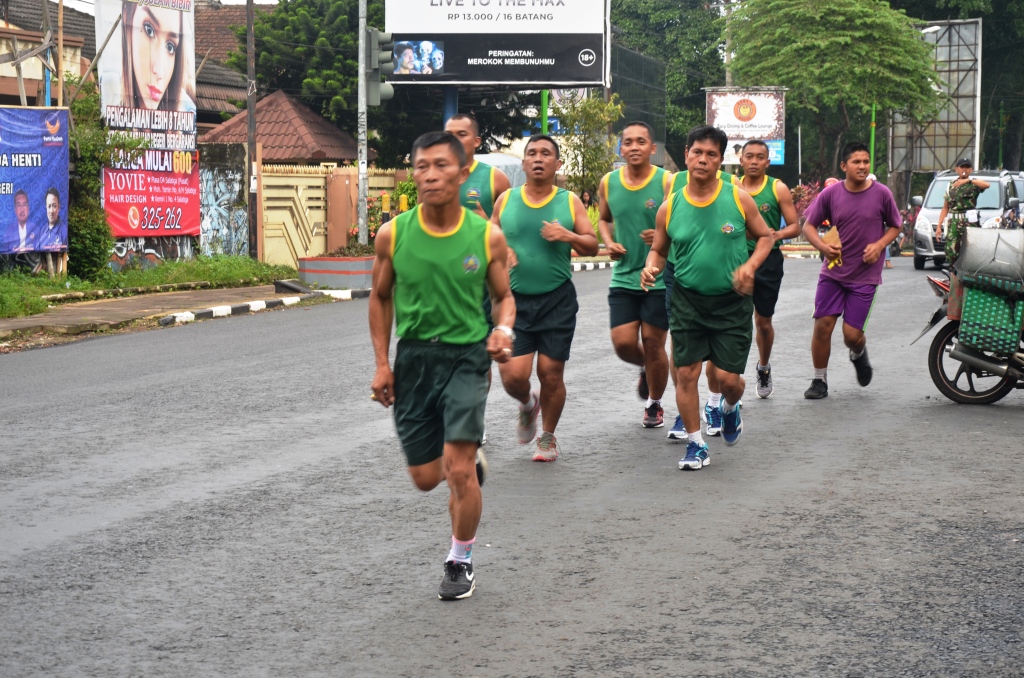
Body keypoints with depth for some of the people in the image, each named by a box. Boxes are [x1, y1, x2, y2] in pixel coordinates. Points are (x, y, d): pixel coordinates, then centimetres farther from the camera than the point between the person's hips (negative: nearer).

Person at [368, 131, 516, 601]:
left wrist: (503, 330, -15)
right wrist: (382, 363, 2)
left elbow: (504, 296, 6)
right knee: (426, 478, 9)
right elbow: (381, 298, 8)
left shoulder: (488, 237, -8)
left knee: (458, 470, -10)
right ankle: (471, 461, 45)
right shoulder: (392, 235, -6)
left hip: (467, 356, -2)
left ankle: (461, 562, 11)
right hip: (414, 356, 2)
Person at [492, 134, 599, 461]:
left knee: (551, 375, 2)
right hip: (515, 300, 1)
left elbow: (592, 246, 3)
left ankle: (548, 437, 24)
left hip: (557, 301, -1)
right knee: (513, 375, -9)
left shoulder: (569, 201, 2)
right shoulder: (506, 200, 5)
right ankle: (527, 404, 27)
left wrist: (568, 236, -15)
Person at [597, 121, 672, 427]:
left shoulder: (667, 182, -10)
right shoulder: (609, 182, 2)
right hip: (623, 276, 3)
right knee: (623, 343, -4)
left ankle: (654, 404, 26)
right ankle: (646, 368, 32)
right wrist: (608, 242, -1)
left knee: (653, 344, 4)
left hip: (660, 278, -3)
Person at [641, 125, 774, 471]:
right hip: (687, 300, 1)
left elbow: (766, 236, 5)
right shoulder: (669, 208, -2)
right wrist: (651, 267, -10)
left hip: (732, 301, -1)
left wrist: (750, 265, -12)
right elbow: (659, 250, 12)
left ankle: (730, 407, 35)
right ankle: (696, 444, 14)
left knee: (727, 376, -3)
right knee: (686, 372, -2)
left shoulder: (738, 198, -5)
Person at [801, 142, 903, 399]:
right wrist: (822, 246, -17)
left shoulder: (881, 194, -5)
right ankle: (819, 380, 13)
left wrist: (879, 245, -11)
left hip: (865, 275, -1)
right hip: (832, 272, 1)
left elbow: (895, 226, 8)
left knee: (852, 334, -4)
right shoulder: (830, 194, -4)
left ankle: (859, 354, 34)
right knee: (822, 325, -4)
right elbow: (808, 225, 2)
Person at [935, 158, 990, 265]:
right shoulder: (951, 185, 17)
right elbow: (945, 208, 17)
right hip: (953, 223, 3)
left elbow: (987, 185, -18)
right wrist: (939, 226, 10)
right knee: (951, 251, -5)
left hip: (969, 222, -3)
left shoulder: (974, 183, 6)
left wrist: (968, 181, -27)